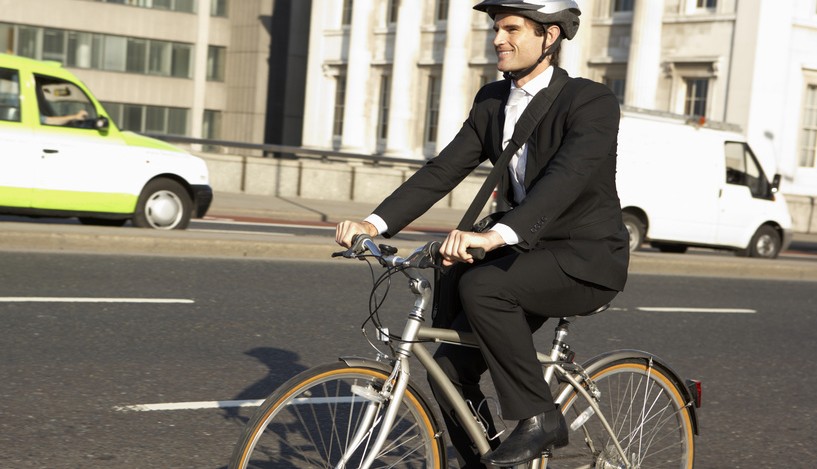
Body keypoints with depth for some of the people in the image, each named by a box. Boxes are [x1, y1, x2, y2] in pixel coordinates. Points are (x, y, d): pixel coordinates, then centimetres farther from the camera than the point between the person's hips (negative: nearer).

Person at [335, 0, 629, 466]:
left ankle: (539, 417, -16)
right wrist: (375, 222, -16)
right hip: (529, 256, 7)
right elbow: (443, 170, -1)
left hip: (587, 259, -7)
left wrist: (496, 236, -48)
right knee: (450, 370, -4)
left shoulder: (592, 101, -16)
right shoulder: (492, 100, 5)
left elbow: (567, 176, -33)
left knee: (481, 286, -31)